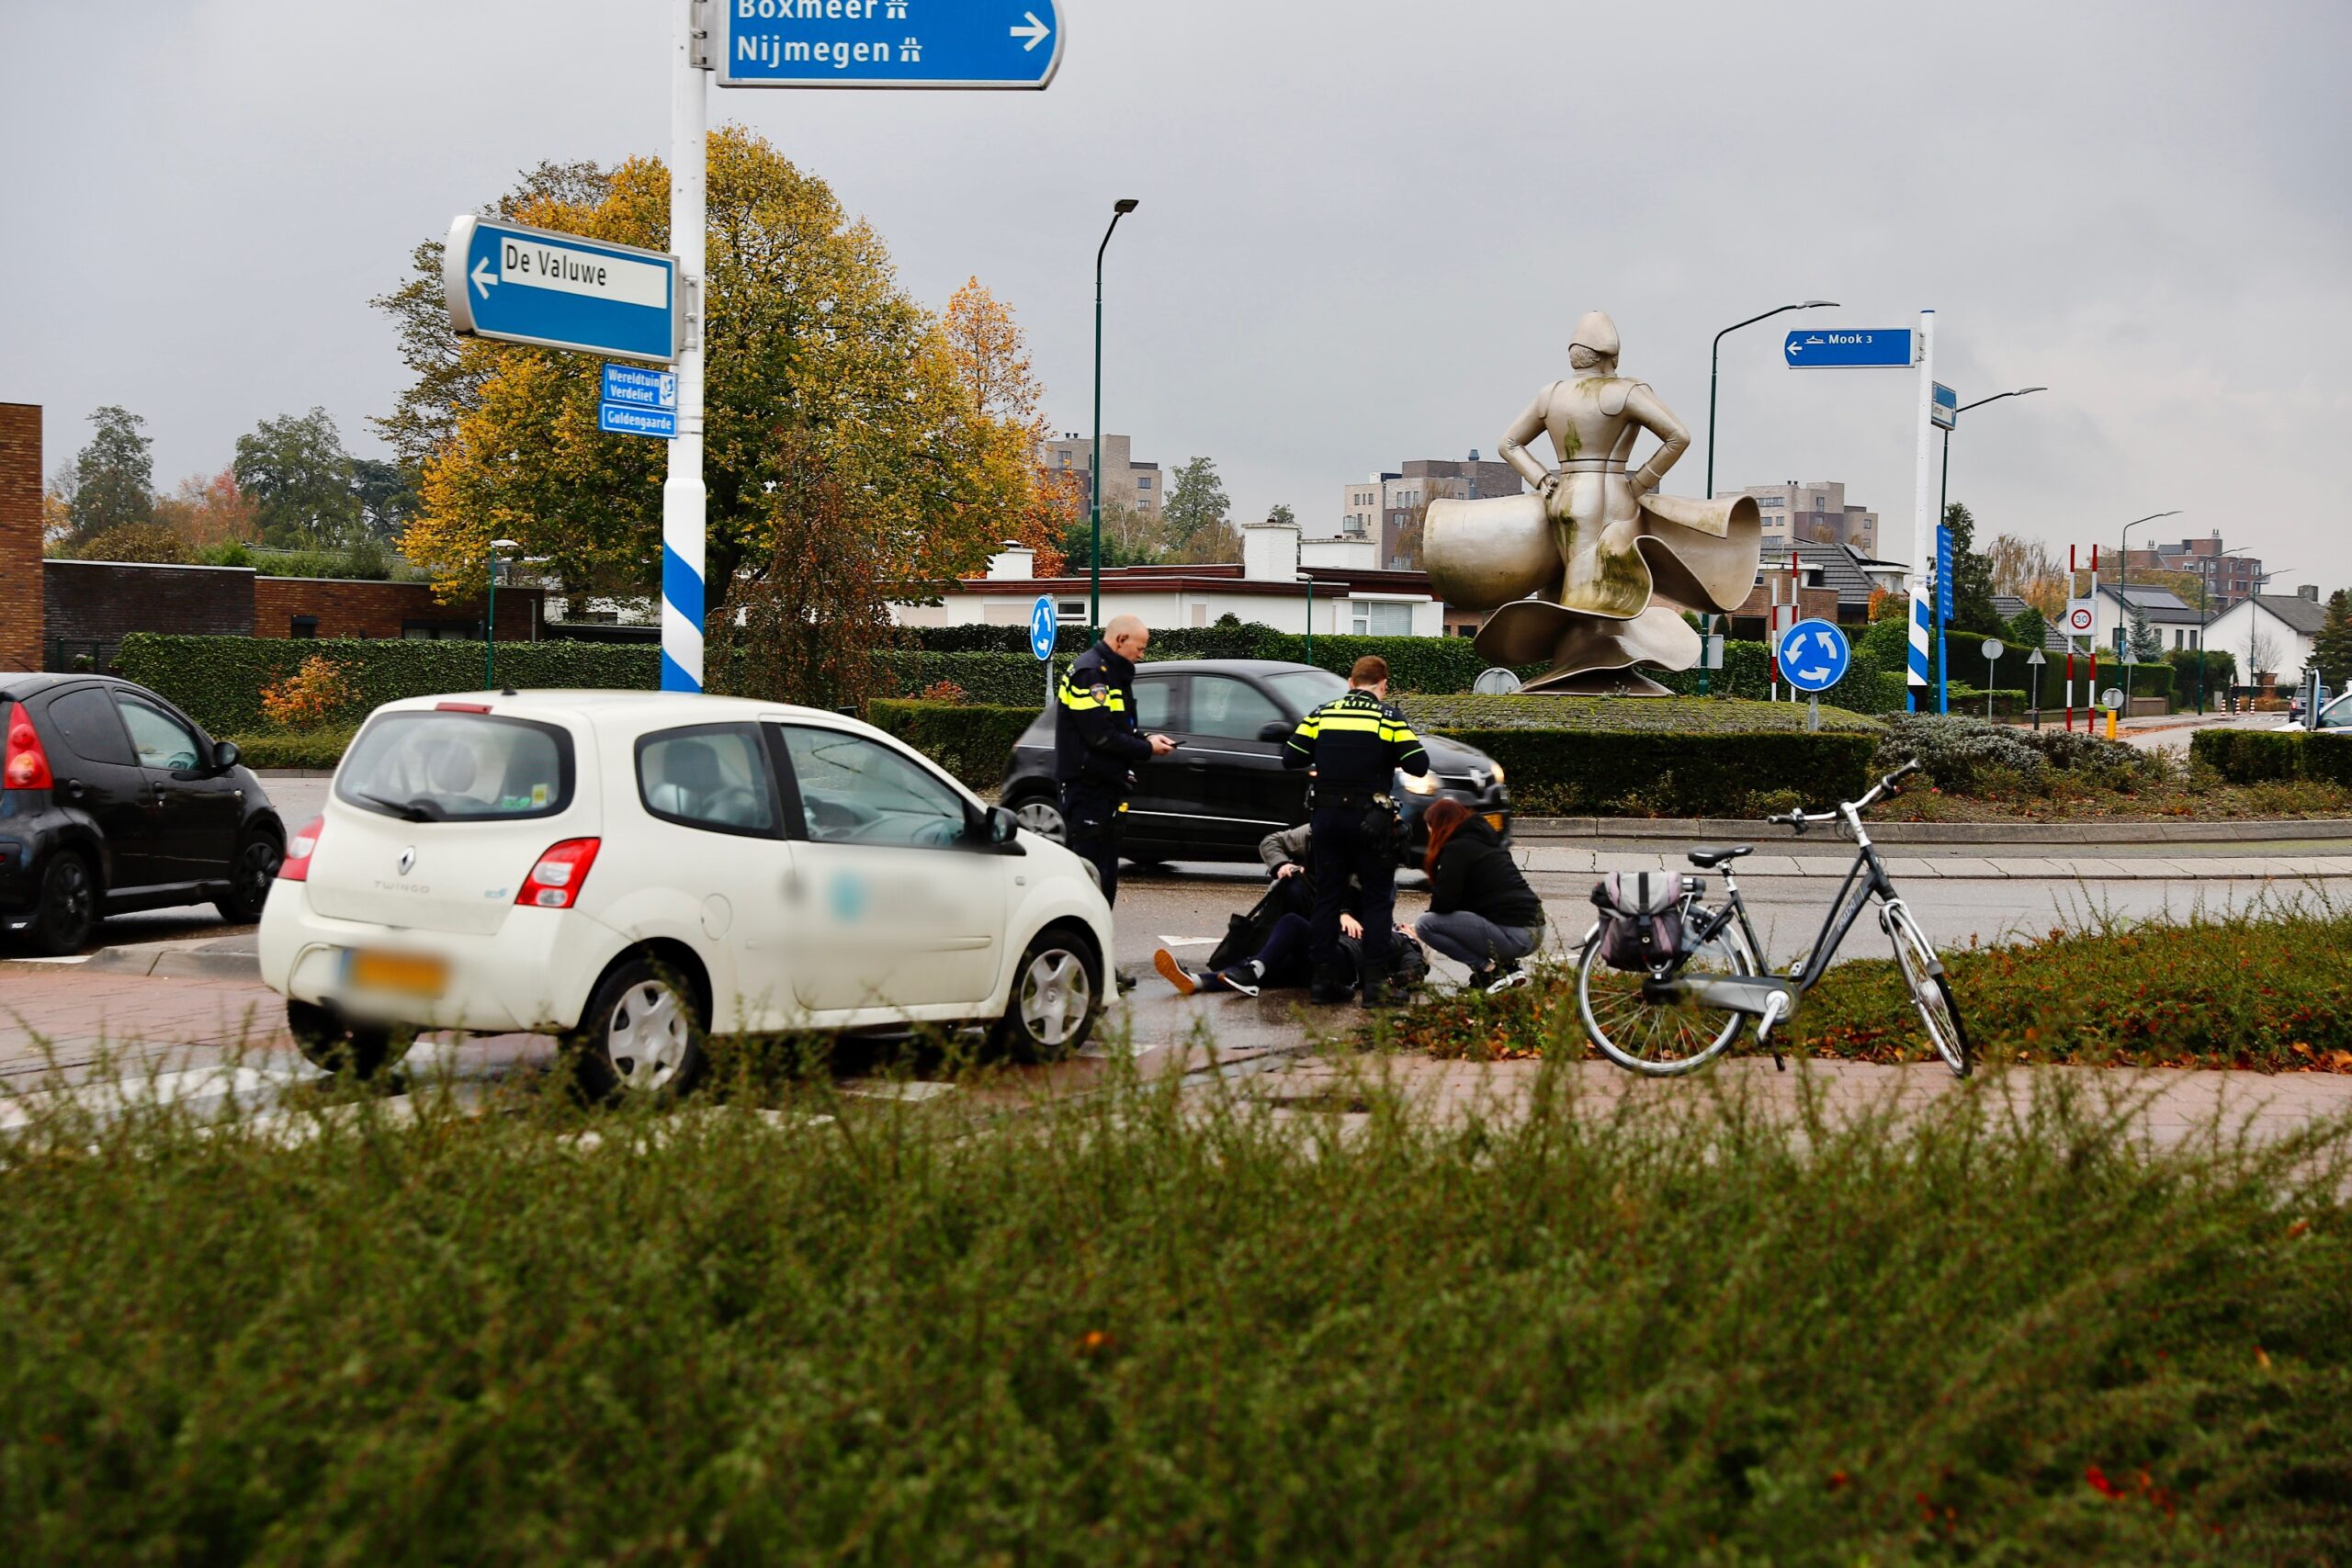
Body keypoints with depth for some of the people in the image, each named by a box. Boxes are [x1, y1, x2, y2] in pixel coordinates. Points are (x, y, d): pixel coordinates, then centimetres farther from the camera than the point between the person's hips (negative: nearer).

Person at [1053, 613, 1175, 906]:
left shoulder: (1110, 673, 18)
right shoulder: (1089, 673, -15)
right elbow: (1100, 736, -21)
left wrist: (1146, 739, 5)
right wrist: (1146, 749, -13)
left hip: (1106, 784, 11)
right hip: (1088, 786, -11)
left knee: (1106, 874, 12)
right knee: (1090, 870, -11)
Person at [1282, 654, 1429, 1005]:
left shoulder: (1322, 713, 6)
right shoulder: (1389, 717, -3)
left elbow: (1291, 758, 4)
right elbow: (1418, 765, -9)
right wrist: (1392, 757, 11)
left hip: (1327, 816, 3)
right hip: (1370, 818, -3)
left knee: (1327, 899, 10)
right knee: (1377, 901, 5)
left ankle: (1321, 980, 10)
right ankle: (1375, 982, -2)